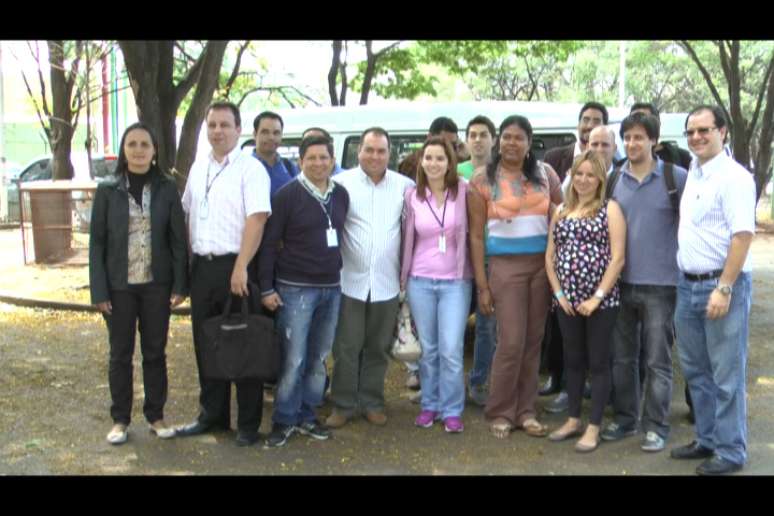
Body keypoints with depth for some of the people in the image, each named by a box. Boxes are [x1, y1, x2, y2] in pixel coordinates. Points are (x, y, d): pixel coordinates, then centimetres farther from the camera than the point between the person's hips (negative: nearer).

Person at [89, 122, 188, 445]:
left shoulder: (167, 189, 0)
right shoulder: (108, 190, -1)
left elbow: (178, 239, 0)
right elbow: (97, 242, -2)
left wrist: (180, 284, -6)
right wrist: (99, 291, -8)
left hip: (156, 284, 0)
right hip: (119, 286, 0)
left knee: (155, 351, 9)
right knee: (121, 354, 8)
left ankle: (155, 416, 21)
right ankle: (120, 419, 19)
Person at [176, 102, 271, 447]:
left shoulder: (250, 169, -9)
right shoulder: (198, 167, 13)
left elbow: (256, 219, -18)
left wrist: (240, 268, -23)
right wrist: (189, 260, 12)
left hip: (234, 267, -7)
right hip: (202, 267, 7)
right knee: (206, 345, 14)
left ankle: (248, 424, 12)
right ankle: (212, 415, 28)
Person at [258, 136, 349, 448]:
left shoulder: (341, 195, 7)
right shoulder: (287, 195, -7)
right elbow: (268, 243, -7)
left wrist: (340, 272, 12)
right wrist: (266, 288, -9)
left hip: (331, 289, 5)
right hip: (295, 289, -5)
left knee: (318, 359, 11)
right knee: (293, 360, -3)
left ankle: (306, 417, 23)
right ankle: (283, 421, 11)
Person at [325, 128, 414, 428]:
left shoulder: (405, 186, 1)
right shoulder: (341, 183, -5)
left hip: (387, 283, 2)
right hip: (350, 281, -2)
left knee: (378, 348, 13)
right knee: (346, 347, 5)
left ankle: (372, 403, 26)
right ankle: (343, 404, 17)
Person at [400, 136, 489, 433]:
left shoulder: (465, 193, -5)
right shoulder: (412, 196, 1)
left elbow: (476, 238, -3)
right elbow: (408, 239, 7)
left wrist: (483, 285, -4)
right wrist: (404, 278, 6)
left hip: (455, 282, -2)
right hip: (420, 282, 2)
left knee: (451, 351, -3)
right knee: (427, 349, 10)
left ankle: (451, 410, 12)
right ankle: (430, 405, 25)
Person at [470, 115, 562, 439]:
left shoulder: (544, 173, 7)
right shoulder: (484, 178, 0)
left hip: (542, 261, 3)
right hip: (505, 264, -3)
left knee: (533, 339, 7)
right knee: (511, 342, -6)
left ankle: (525, 411, 18)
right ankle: (500, 413, 9)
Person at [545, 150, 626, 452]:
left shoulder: (610, 209, -3)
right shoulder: (561, 212, 12)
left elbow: (617, 258, -10)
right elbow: (550, 257, 10)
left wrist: (597, 297, -14)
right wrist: (559, 294, -1)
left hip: (600, 301, -5)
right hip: (566, 301, 5)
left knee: (598, 362, 3)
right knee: (573, 360, 14)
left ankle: (593, 427, 10)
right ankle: (573, 420, 26)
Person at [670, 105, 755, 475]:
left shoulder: (734, 177, -11)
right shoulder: (691, 173, 13)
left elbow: (743, 235, -18)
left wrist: (724, 289, -22)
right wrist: (687, 280, 14)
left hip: (722, 284, -8)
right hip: (688, 285, 8)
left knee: (727, 375, 0)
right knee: (696, 371, 16)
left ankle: (730, 452, 11)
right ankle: (707, 439, 29)